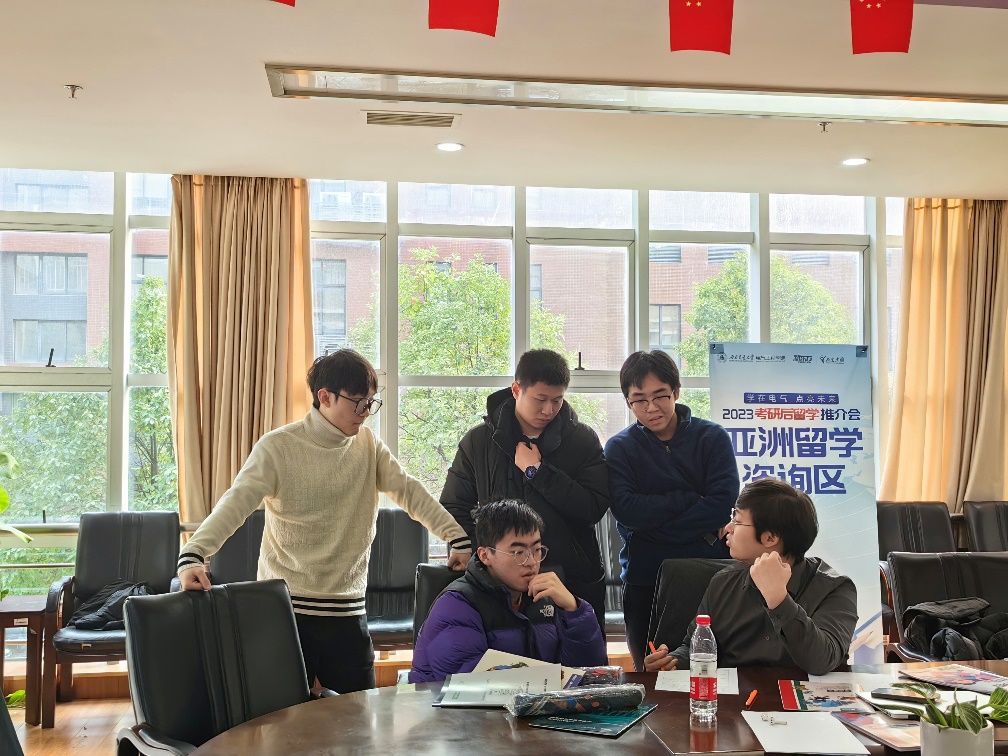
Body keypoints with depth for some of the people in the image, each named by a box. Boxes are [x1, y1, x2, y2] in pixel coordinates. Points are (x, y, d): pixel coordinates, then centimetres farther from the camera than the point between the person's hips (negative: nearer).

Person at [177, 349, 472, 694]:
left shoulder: (368, 444, 8)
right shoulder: (278, 447, -8)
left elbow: (408, 491, 3)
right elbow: (236, 502, -18)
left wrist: (457, 538, -8)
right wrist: (192, 555, -33)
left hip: (348, 611, 4)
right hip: (285, 609, -4)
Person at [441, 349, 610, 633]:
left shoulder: (583, 440, 1)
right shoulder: (478, 441, 3)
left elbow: (594, 508, -11)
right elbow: (454, 509, 6)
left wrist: (538, 471, -14)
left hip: (575, 580, 0)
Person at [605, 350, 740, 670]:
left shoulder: (712, 438, 1)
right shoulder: (620, 447, 3)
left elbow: (722, 504, -12)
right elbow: (627, 511, -12)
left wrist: (656, 526, -12)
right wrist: (691, 499, -14)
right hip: (645, 583, 1)